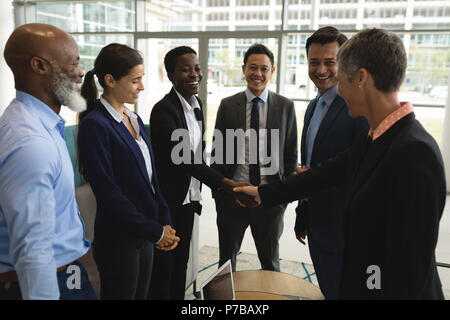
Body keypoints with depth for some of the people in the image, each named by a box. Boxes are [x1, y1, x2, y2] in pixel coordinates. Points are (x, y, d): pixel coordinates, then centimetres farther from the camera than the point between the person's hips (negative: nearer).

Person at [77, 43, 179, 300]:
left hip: (146, 236, 7)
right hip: (119, 240, -7)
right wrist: (155, 231, -14)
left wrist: (165, 223, 1)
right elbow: (108, 192, -20)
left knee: (141, 294, 20)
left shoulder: (134, 120, 8)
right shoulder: (94, 125, -17)